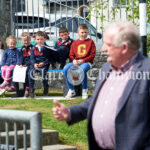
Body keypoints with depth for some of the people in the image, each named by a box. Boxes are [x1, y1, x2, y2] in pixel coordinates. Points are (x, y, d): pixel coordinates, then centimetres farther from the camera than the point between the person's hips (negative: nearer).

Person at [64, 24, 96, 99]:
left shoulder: (90, 42, 6)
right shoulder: (74, 43, 17)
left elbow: (92, 55, -1)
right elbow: (71, 55, 14)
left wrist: (82, 60, -13)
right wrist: (74, 60, -9)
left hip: (86, 62, -4)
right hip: (75, 62, 4)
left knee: (82, 69, -39)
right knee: (66, 69, -24)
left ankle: (85, 90, -20)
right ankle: (71, 90, -11)